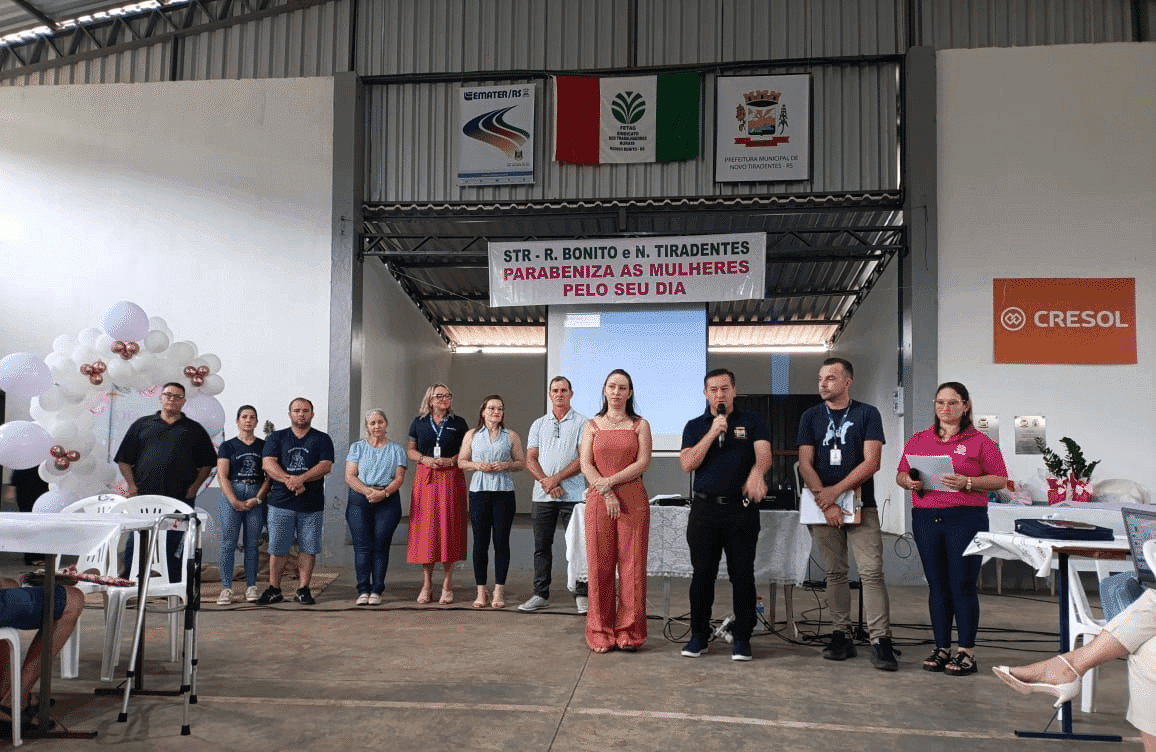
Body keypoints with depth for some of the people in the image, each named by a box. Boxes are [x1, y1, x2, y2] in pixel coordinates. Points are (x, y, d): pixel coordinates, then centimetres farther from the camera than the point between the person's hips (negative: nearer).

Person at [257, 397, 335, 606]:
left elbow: (326, 466, -4)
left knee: (308, 548, 2)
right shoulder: (276, 438, 11)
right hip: (281, 502, 0)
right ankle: (274, 590, 14)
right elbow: (268, 464, -2)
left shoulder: (322, 439, 9)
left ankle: (303, 590, 10)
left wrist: (300, 479, -18)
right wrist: (289, 480, -16)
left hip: (312, 504, 0)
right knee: (277, 549, 3)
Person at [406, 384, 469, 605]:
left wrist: (452, 460, -9)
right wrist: (424, 459, -6)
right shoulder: (419, 422, 11)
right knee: (425, 527, -2)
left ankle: (447, 584, 4)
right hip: (425, 479, 1)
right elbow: (410, 450, 12)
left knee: (449, 526, -3)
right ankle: (427, 583, 7)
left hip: (451, 479, -1)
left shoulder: (458, 423, 8)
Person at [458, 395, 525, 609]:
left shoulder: (511, 436, 9)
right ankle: (481, 591, 11)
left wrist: (506, 465, -9)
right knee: (480, 541, 1)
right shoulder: (472, 435, 11)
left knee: (501, 541, -1)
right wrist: (478, 465, -7)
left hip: (504, 492, 0)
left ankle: (499, 591, 7)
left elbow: (521, 462, 9)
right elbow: (461, 461, 12)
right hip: (479, 491, 0)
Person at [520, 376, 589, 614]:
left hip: (573, 494, -3)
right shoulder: (539, 424, 14)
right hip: (542, 495, 3)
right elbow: (530, 459, 8)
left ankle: (581, 595, 6)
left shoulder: (582, 422, 3)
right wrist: (545, 481, -9)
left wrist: (556, 478, -13)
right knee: (541, 547, 6)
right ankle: (540, 595, 14)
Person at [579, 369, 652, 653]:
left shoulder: (640, 425, 10)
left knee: (632, 565, -2)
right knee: (600, 565, 0)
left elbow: (643, 462, -2)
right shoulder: (592, 426, 12)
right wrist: (606, 494, -11)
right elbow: (585, 464, 2)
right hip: (598, 500, 1)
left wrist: (610, 481, -11)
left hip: (633, 500, -1)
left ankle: (629, 632, 7)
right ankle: (601, 633, 9)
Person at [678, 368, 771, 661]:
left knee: (742, 574, 1)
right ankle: (699, 635, 19)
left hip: (742, 508, -1)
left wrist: (756, 472, -34)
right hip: (704, 508, 2)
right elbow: (688, 464, -3)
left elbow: (764, 454, -11)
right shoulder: (695, 426, 10)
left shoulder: (752, 422, 6)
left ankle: (742, 637, 13)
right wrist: (713, 433, -11)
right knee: (702, 574, 6)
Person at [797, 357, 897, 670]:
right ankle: (841, 636, 14)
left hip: (860, 505, -2)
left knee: (872, 572, -9)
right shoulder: (811, 417, 8)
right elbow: (805, 464, 1)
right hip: (823, 505, 2)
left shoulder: (867, 414, 1)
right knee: (835, 573, 7)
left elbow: (871, 462, -7)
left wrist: (835, 490, -12)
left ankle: (880, 641, -7)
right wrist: (825, 501, -11)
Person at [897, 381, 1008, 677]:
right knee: (937, 585, 8)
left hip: (966, 518, -4)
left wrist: (967, 483, -16)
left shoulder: (980, 442, 1)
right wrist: (910, 482, -6)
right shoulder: (918, 440, 13)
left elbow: (1000, 479, -2)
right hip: (926, 517, 4)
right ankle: (942, 648, 17)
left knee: (963, 585, -3)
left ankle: (967, 652, 6)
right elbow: (901, 474, 17)